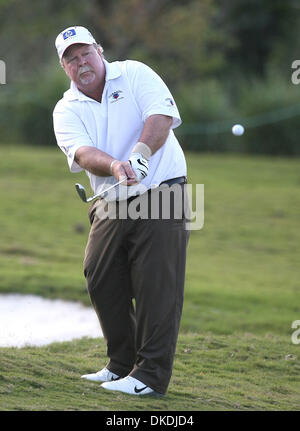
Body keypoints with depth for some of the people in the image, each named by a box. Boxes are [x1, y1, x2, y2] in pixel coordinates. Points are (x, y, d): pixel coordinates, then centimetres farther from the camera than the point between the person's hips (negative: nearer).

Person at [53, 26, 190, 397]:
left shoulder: (134, 74, 0)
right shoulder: (66, 110, 5)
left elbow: (162, 115, -16)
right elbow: (81, 152, -14)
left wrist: (140, 153, -33)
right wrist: (114, 166, -35)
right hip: (111, 206, 4)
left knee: (157, 284, -9)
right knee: (100, 280, 3)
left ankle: (151, 375, -8)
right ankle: (122, 364, 20)